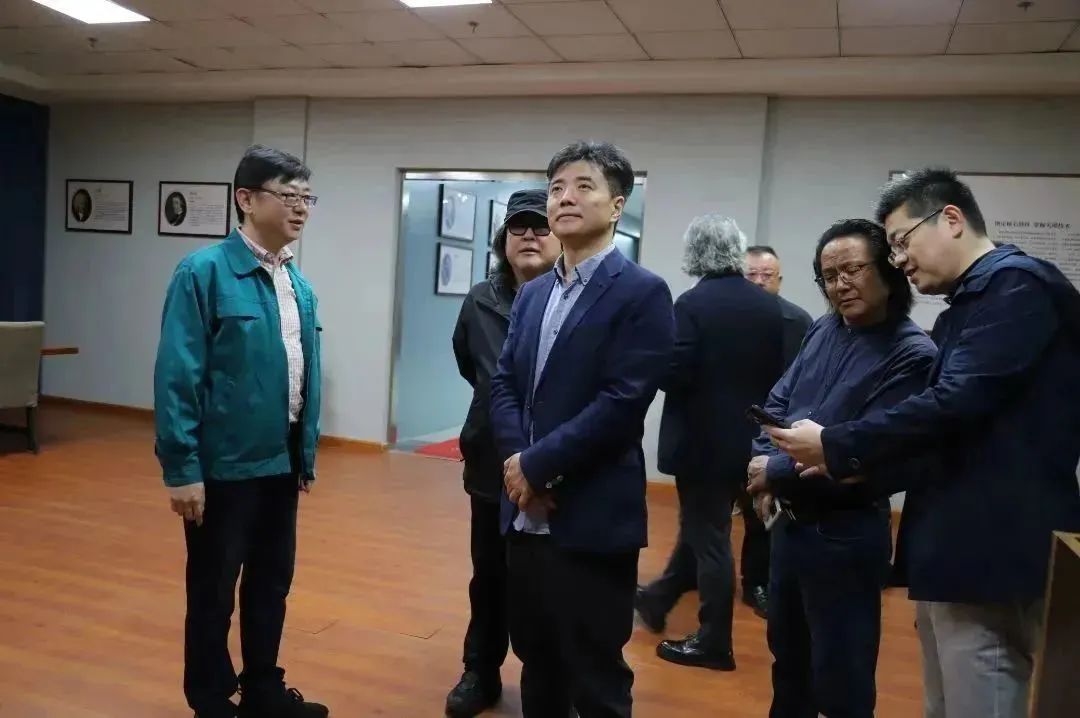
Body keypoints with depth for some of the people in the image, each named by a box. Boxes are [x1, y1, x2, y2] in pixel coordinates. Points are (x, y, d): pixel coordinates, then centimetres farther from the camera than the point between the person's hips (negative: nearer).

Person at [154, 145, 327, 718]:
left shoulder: (300, 284, 4)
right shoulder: (204, 273, -14)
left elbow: (304, 376, 8)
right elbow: (177, 378, -16)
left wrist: (307, 453, 11)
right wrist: (182, 468, -17)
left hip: (281, 461, 6)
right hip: (226, 463, -6)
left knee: (272, 582, 20)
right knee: (213, 591, 12)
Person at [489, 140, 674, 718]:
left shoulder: (642, 293, -9)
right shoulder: (532, 293, 13)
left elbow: (622, 402, -18)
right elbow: (503, 383, 7)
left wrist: (538, 464, -15)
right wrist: (517, 461, -10)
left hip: (592, 520, -6)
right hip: (525, 515, 7)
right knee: (537, 664, 20)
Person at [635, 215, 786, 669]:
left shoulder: (693, 304, -18)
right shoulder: (769, 305, 1)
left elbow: (674, 375, -21)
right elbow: (778, 373, 4)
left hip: (702, 438, -7)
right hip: (746, 437, 7)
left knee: (708, 536, 5)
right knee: (701, 526, 20)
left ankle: (714, 642, 18)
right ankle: (658, 599, 39)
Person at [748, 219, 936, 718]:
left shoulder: (911, 355, -17)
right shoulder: (824, 330, 2)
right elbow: (777, 401, 6)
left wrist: (779, 472, -17)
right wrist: (765, 458, -13)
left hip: (845, 535, -6)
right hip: (790, 521, 7)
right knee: (787, 653, 25)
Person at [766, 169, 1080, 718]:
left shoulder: (1018, 284, -12)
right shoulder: (966, 306, 18)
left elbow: (955, 402, -23)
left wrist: (836, 445, -15)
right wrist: (852, 461, 5)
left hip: (992, 549, -9)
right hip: (955, 547, 9)